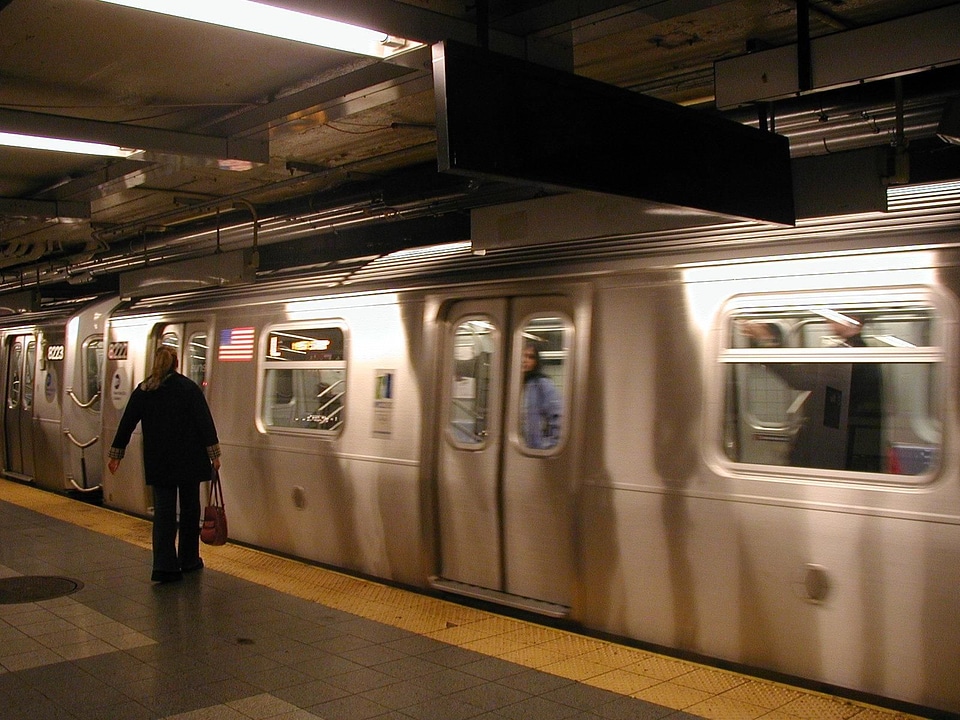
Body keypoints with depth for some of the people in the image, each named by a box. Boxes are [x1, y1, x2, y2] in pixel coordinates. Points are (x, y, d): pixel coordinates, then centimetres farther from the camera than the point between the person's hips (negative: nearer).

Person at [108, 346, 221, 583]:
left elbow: (127, 424, 8)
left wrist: (116, 454, 16)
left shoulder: (142, 390, 5)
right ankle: (189, 560, 21)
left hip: (159, 463, 2)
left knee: (163, 512, 3)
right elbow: (205, 423, -9)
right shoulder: (189, 388, -5)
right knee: (189, 510, 11)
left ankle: (165, 566, -4)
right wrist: (213, 453, -5)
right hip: (189, 461, -2)